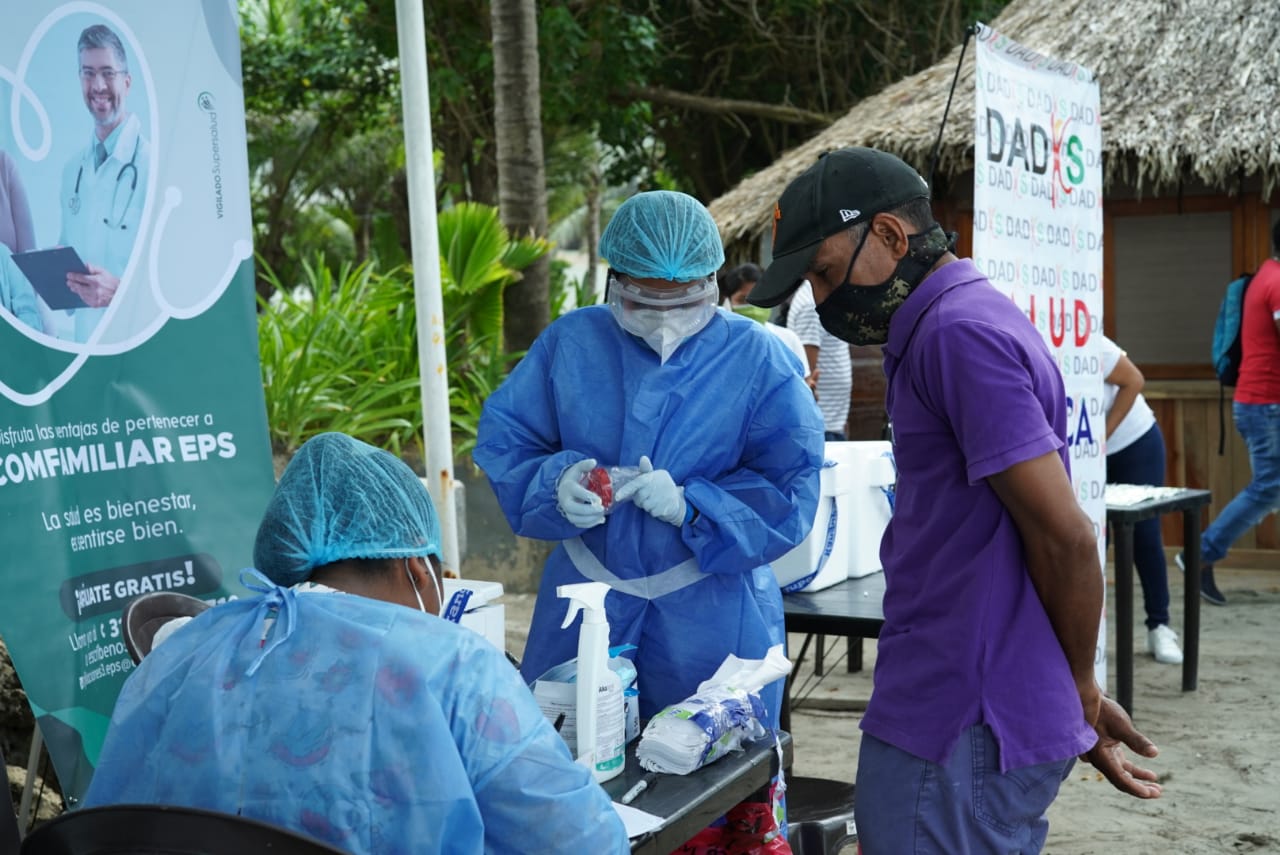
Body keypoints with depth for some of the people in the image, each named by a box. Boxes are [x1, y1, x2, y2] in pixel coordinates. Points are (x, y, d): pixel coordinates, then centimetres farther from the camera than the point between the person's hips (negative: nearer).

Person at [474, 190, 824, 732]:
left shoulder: (755, 358, -7)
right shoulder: (570, 342, 0)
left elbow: (791, 484, -10)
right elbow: (503, 439, 3)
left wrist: (691, 506, -23)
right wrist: (557, 483, -18)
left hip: (711, 608, -2)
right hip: (586, 597, 2)